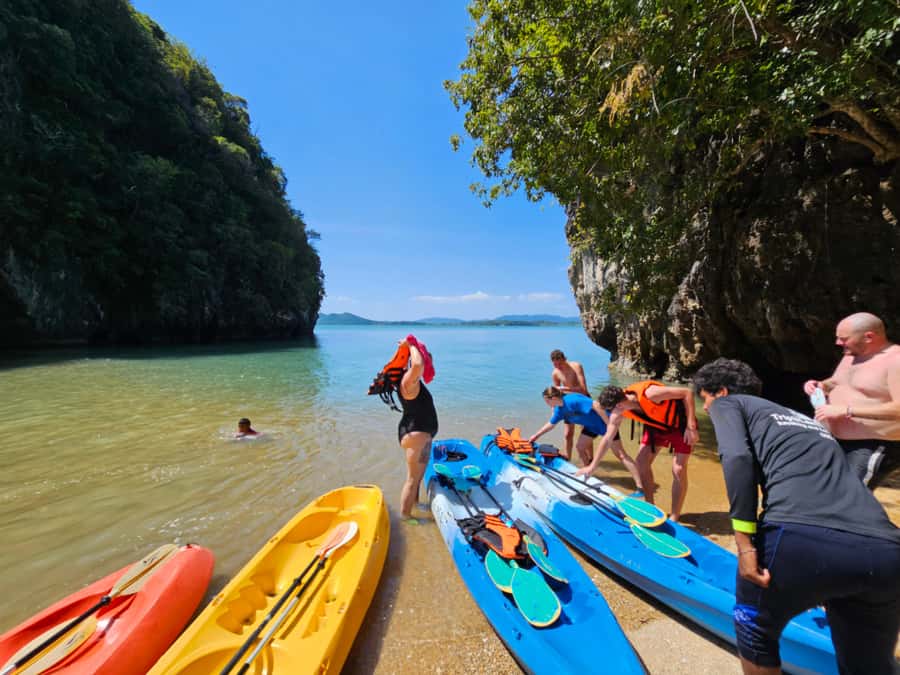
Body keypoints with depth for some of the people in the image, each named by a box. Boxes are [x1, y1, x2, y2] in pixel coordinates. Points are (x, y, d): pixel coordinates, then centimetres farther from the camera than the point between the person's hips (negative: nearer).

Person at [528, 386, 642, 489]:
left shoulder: (572, 400, -31)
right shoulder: (559, 410, -1)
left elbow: (596, 405, -35)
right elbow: (550, 424, 13)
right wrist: (536, 435, 16)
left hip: (604, 422, -9)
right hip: (591, 425, 9)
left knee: (620, 454, -8)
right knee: (580, 447, 9)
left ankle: (639, 487, -5)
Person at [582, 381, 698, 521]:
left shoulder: (649, 394, -40)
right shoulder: (618, 414, -18)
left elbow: (687, 392, -29)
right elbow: (607, 438, -7)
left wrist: (691, 427, -28)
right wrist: (593, 466, -3)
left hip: (681, 423, -5)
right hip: (657, 425, 6)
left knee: (678, 469, -9)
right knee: (641, 462, 0)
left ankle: (674, 518, 6)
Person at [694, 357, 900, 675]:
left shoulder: (728, 404, 13)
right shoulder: (800, 418, 33)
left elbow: (737, 458, -8)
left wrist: (744, 542, -8)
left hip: (802, 538, -6)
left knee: (754, 628, 22)